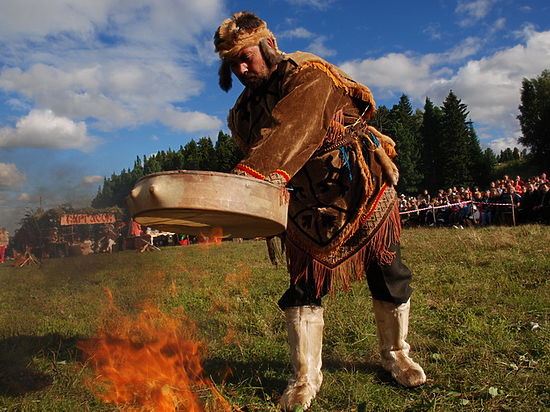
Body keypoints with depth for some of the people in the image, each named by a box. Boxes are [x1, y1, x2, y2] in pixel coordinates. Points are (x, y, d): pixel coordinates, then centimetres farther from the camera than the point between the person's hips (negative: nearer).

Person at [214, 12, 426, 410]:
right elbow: (259, 159, 3)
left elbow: (291, 130, -37)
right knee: (304, 285, -1)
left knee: (388, 276, 6)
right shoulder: (243, 112, 3)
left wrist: (250, 172, -51)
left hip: (364, 190, -3)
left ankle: (396, 354, 31)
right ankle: (305, 378, 13)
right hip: (307, 206, 4)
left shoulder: (308, 74, -18)